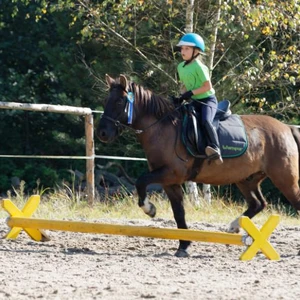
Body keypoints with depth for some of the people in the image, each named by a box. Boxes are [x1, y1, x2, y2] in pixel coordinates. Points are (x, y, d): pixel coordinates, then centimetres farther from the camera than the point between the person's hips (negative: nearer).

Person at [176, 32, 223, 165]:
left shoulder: (199, 67, -15)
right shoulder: (181, 67, 9)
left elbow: (207, 86, -18)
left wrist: (191, 93, -21)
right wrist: (184, 96, 0)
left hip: (208, 100, -9)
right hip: (195, 102, 9)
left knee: (205, 121, -32)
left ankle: (215, 149, -40)